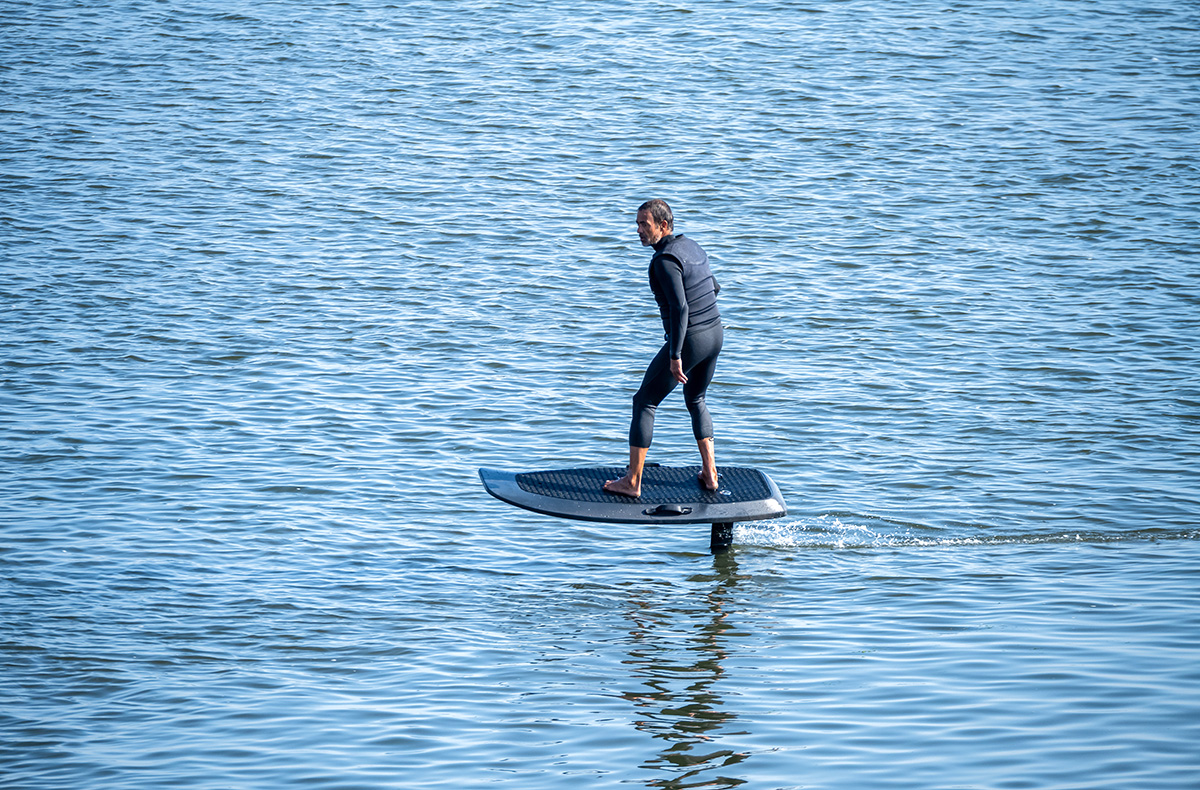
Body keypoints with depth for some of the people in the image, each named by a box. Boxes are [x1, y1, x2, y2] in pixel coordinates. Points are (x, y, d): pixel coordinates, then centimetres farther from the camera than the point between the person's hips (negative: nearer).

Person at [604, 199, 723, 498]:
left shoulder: (665, 259, -19)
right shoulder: (692, 247, 10)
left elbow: (680, 308, -28)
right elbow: (713, 286, 25)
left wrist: (675, 356, -27)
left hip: (687, 340, -9)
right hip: (715, 334, 9)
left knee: (644, 403, 3)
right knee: (695, 400, 27)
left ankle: (632, 481, 4)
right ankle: (709, 472, 20)